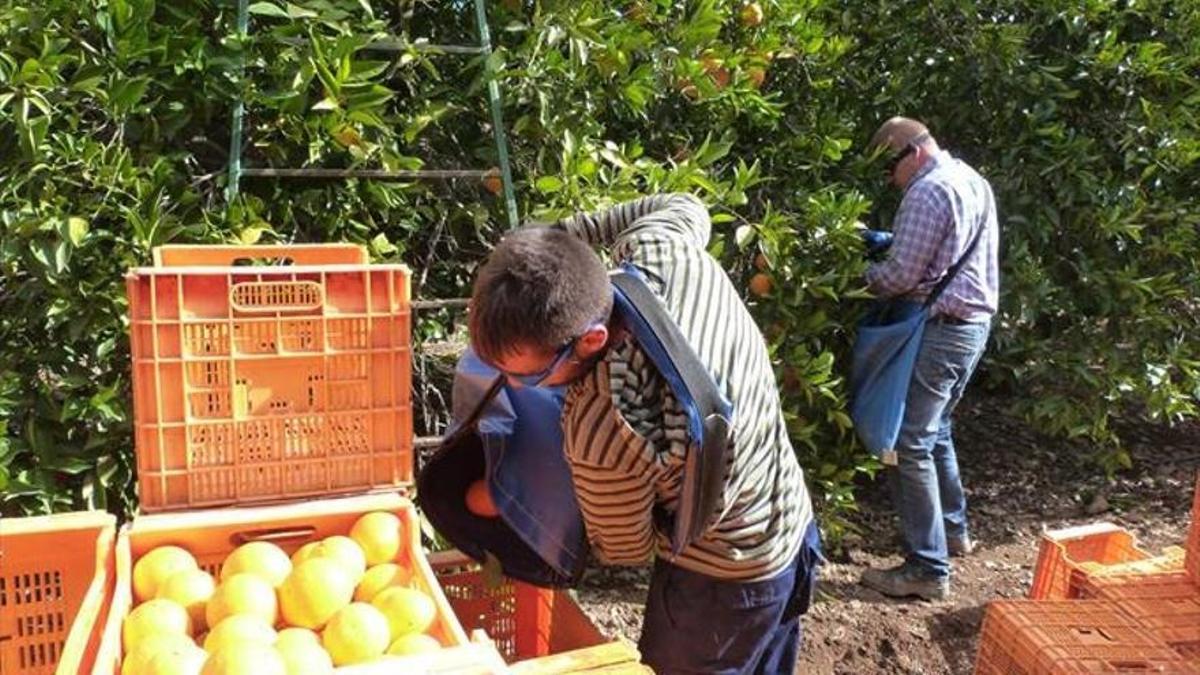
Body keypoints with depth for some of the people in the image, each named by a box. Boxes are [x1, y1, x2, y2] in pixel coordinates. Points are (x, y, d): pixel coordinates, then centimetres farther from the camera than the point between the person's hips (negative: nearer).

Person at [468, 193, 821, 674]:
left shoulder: (600, 436, -40)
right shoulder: (661, 249, -22)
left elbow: (625, 551, -17)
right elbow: (685, 206, 6)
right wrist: (570, 232, -1)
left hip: (723, 585, -7)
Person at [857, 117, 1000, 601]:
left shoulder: (928, 191, -16)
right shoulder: (973, 181, 16)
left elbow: (901, 274, -19)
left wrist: (860, 278, -1)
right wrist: (881, 242, 13)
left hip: (939, 329, -10)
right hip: (975, 321, 10)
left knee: (909, 445, -6)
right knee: (936, 431, 24)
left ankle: (927, 569, -2)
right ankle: (953, 529, 38)